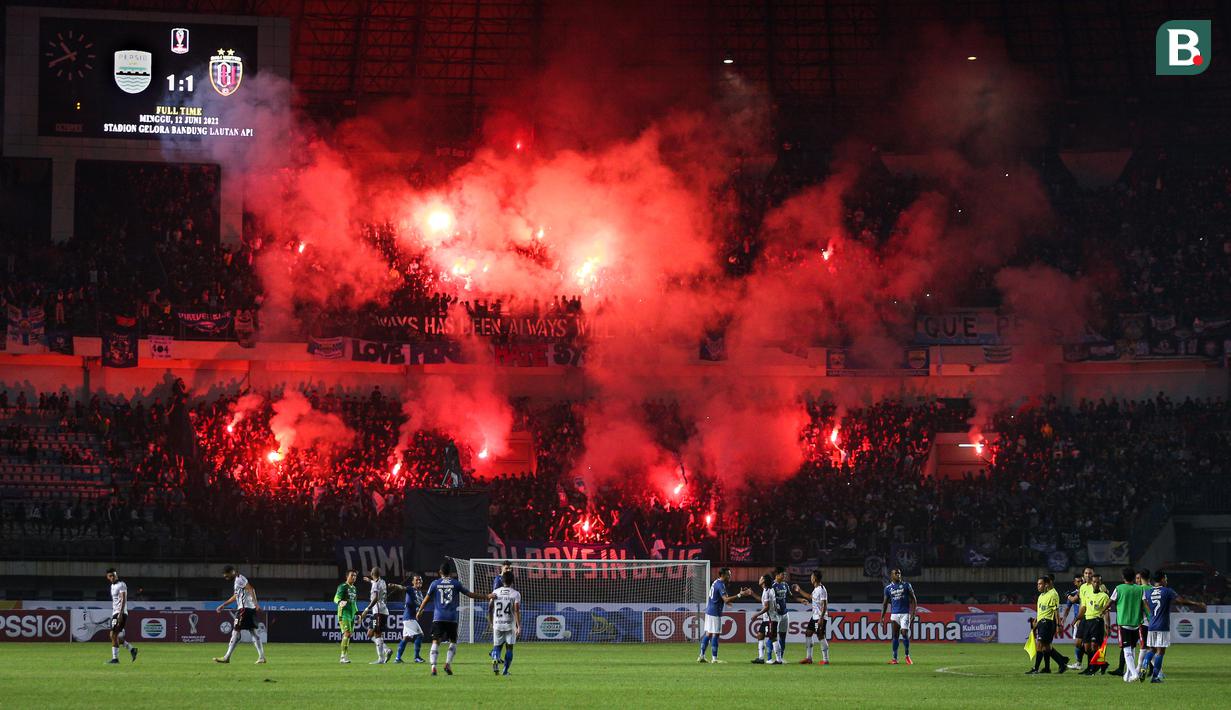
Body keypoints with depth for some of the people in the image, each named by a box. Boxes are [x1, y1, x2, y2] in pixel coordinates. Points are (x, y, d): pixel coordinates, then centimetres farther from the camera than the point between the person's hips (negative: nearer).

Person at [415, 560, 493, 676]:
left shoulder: (435, 584, 5)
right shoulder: (456, 583, 3)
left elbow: (426, 599, 10)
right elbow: (471, 594, 7)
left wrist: (420, 611, 26)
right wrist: (486, 597, 17)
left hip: (438, 618, 0)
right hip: (452, 618, 0)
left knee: (436, 642, -1)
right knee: (453, 642, 14)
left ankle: (433, 666, -17)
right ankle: (448, 663, -3)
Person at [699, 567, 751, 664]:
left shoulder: (716, 582, 14)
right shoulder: (720, 585, -17)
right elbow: (726, 600, -27)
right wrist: (739, 595, -28)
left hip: (709, 611, 10)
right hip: (715, 612, -10)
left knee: (708, 633, 12)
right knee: (715, 634, -6)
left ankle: (701, 656, 15)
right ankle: (714, 658, -5)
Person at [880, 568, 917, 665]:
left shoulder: (906, 585, 2)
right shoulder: (888, 588, 8)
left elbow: (913, 599, 3)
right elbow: (885, 603, 13)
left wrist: (913, 612, -8)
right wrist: (882, 617, 7)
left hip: (905, 613, -2)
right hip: (894, 614, 2)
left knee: (904, 634, -11)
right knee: (895, 635, 2)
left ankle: (907, 656, 5)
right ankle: (894, 658, 6)